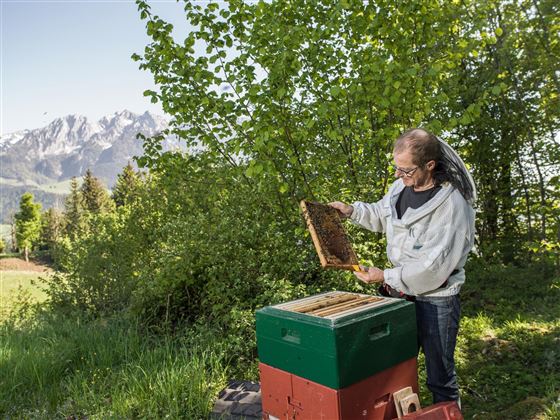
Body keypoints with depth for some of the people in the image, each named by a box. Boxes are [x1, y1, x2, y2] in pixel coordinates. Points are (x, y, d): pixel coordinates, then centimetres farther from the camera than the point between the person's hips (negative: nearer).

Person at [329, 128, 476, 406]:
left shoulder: (453, 205, -23)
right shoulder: (401, 186, -1)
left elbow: (434, 265, -24)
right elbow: (381, 214, 20)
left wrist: (386, 277, -21)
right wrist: (351, 211, 4)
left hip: (435, 299, -6)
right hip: (399, 291, 7)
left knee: (440, 375, 12)